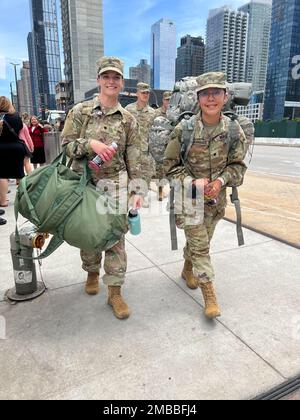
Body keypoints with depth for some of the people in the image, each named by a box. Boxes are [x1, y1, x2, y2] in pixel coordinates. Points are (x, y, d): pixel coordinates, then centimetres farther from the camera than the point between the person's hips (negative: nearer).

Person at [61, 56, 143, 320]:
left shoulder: (128, 119, 4)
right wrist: (90, 143, -19)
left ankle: (115, 291, 11)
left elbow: (134, 159, 3)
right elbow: (66, 144, 0)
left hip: (115, 185, 0)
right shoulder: (80, 111, 3)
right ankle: (92, 273, 40)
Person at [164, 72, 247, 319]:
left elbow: (238, 165, 2)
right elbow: (171, 165, -6)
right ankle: (209, 294, 12)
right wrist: (193, 182, -20)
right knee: (200, 245, -2)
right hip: (189, 196, -3)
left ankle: (188, 269, 47)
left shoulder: (234, 129, -6)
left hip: (216, 198, 3)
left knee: (200, 241, 19)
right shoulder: (184, 128, -13)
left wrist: (221, 180, -18)